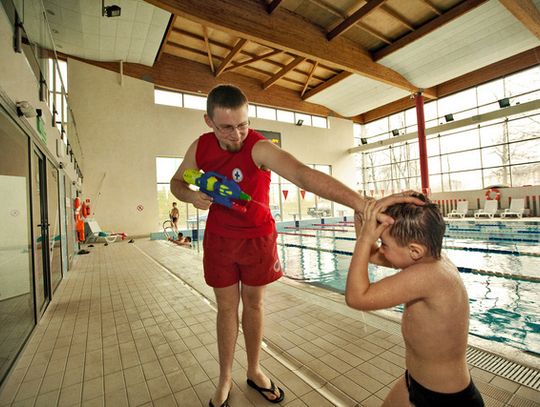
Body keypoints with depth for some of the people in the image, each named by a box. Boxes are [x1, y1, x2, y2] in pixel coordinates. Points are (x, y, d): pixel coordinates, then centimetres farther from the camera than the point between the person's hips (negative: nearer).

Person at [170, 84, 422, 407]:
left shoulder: (260, 148, -25)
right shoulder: (200, 148, -9)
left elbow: (304, 174, -43)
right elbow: (177, 182, 7)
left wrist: (360, 202, -56)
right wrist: (192, 196, -17)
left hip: (258, 238, -2)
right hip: (219, 238, 3)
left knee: (254, 304, 12)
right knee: (227, 307, 11)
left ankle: (254, 371, 36)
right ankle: (225, 380, 32)